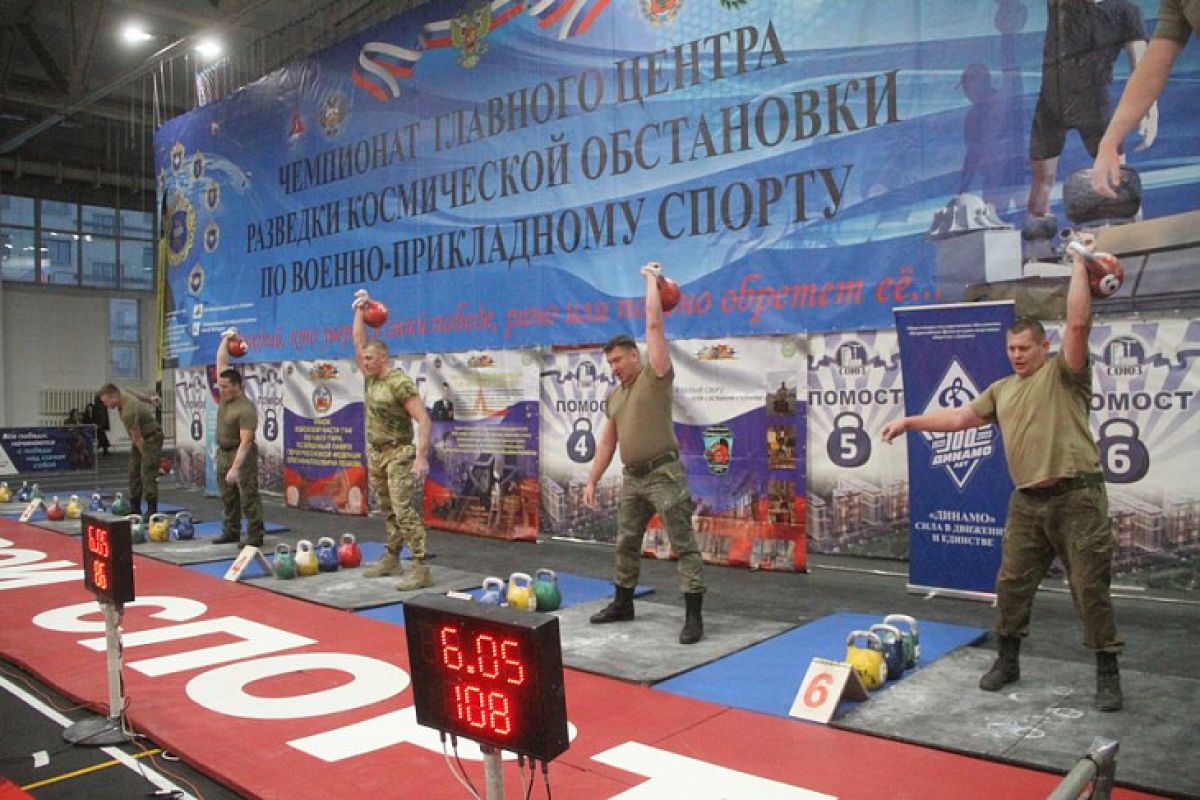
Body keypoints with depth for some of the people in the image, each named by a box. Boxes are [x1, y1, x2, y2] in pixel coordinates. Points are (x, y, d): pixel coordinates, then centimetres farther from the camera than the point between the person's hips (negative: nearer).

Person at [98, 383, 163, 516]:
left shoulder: (129, 412, -33)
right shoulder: (122, 392, -8)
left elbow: (138, 438, -24)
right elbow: (140, 395, 13)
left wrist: (146, 455, -16)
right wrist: (151, 400, 30)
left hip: (151, 438, -10)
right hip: (140, 438, 10)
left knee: (148, 476, -13)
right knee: (134, 474, 8)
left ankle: (152, 512, -12)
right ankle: (134, 509, 13)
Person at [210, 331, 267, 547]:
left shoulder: (246, 409, -23)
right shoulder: (225, 396, 1)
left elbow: (245, 442, -26)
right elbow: (221, 362, 8)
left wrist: (235, 468, -31)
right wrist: (225, 339, 8)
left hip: (241, 454, -9)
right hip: (223, 452, 9)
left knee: (248, 496, -7)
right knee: (228, 497, 14)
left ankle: (256, 536, -5)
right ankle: (231, 532, 23)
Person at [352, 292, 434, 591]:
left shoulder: (400, 382, -18)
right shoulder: (371, 376, 7)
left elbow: (423, 420, -23)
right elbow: (358, 341, 17)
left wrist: (421, 457, -29)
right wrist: (359, 310, 13)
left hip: (398, 455, -8)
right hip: (375, 454, 8)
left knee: (404, 511, -13)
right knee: (388, 511, 14)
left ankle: (421, 570, -14)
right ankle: (392, 559, 24)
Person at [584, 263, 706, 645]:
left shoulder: (655, 376, -5)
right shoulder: (614, 397, 15)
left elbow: (654, 323, -11)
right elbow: (606, 443, 18)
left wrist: (651, 277, -1)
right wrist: (591, 481, 13)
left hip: (664, 474, -8)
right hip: (632, 478, 8)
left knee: (683, 545, -5)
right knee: (626, 543, 17)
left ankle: (694, 615, -3)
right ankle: (623, 603, 32)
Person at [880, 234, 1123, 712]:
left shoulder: (1063, 373, -2)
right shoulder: (1002, 390, 16)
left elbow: (1078, 322, -15)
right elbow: (960, 417, 16)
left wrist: (1079, 264, -11)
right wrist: (911, 421, 10)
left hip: (1076, 496, -6)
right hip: (1027, 501, 6)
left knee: (1090, 587, 1)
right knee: (1012, 584, 10)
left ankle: (1107, 675, 13)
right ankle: (1008, 660, 25)